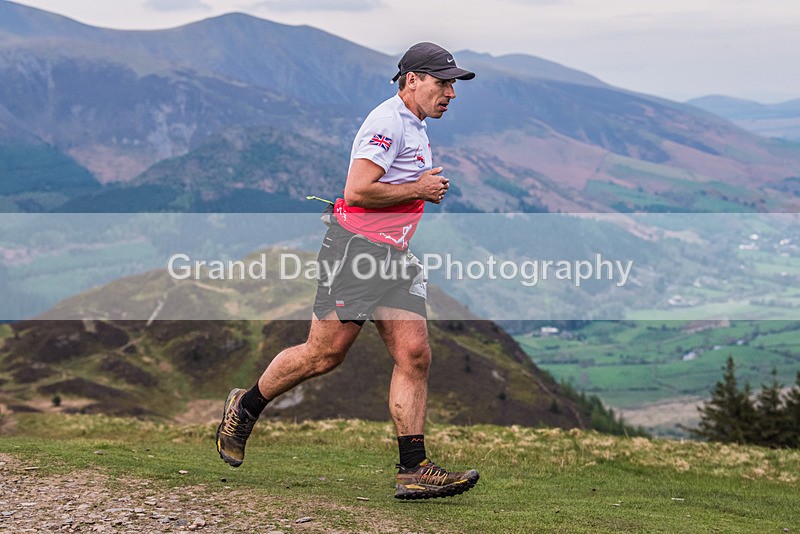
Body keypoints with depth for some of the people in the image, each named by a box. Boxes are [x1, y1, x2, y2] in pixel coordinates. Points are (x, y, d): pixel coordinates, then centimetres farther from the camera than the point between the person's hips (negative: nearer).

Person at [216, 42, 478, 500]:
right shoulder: (388, 123, -12)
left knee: (415, 356, -3)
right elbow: (357, 191, -20)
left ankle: (414, 469, -4)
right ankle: (245, 408, 16)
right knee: (325, 353, -6)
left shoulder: (416, 128, 21)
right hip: (357, 248, -9)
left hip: (397, 255, 9)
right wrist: (418, 189, -11)